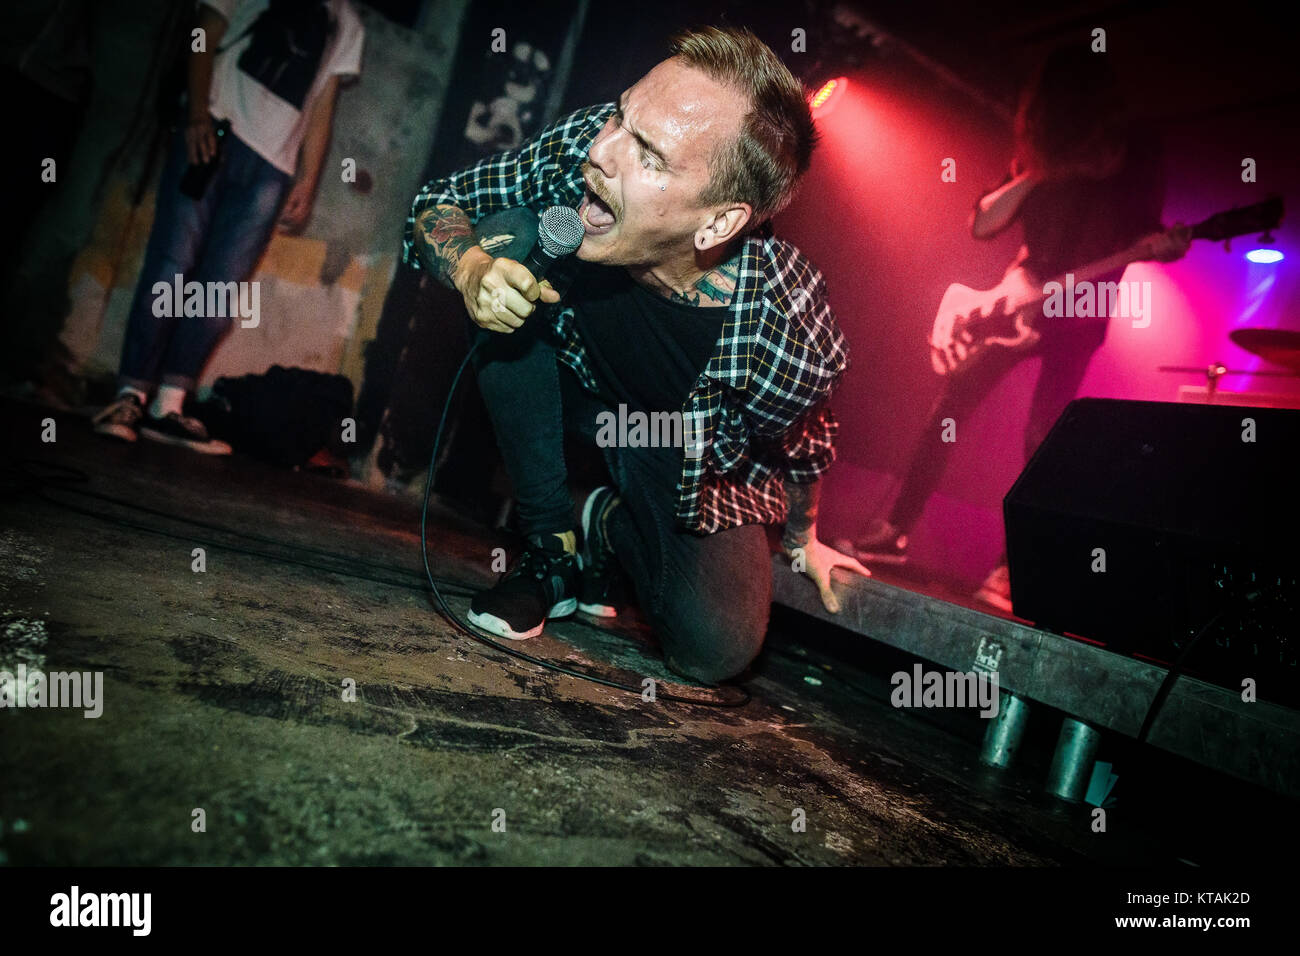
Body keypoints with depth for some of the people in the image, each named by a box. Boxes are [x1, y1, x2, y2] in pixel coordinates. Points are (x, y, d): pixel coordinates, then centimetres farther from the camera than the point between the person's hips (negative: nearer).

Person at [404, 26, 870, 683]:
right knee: (505, 281, -27)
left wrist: (801, 541, 7)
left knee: (714, 652, -18)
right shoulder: (578, 148, -31)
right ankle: (552, 548, -8)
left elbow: (800, 451, -13)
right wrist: (471, 267, -37)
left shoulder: (791, 334, -37)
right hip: (577, 378, 2)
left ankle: (611, 526, 18)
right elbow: (438, 202, -13)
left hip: (693, 466, -2)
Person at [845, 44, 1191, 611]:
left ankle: (1012, 569, -3)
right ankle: (895, 531, 9)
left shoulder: (1135, 153, 1)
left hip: (1081, 312, -3)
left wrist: (1164, 245, -21)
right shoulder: (1042, 151, 7)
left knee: (1040, 437, -12)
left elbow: (1146, 235, 2)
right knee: (949, 405, -1)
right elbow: (982, 225, 0)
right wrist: (1036, 176, -11)